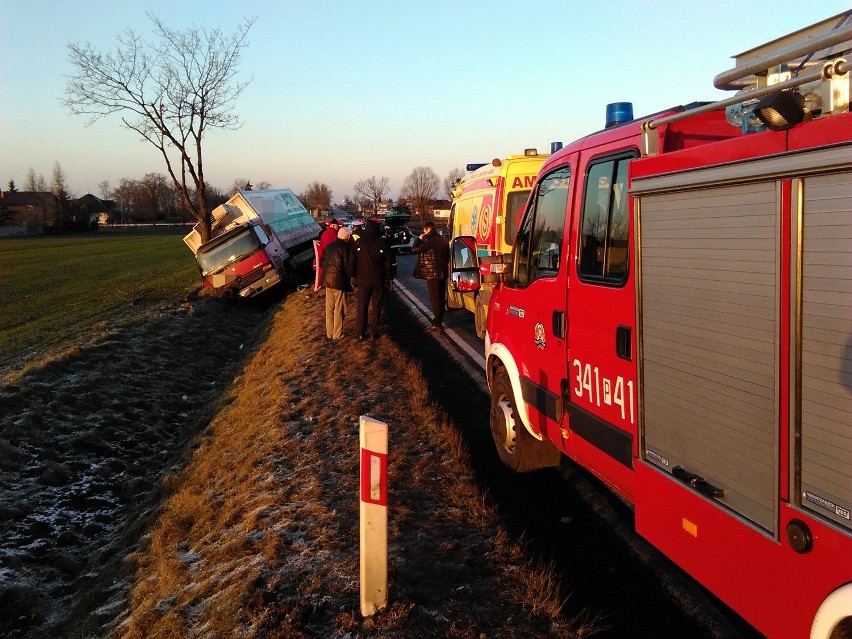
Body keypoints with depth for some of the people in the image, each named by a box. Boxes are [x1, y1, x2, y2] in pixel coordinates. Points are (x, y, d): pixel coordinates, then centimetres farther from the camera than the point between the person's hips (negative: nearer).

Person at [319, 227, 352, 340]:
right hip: (339, 281, -7)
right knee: (339, 309, 4)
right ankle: (337, 334, 10)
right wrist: (351, 280, -4)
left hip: (327, 280, 7)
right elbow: (347, 267, -16)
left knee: (329, 308, 16)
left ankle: (329, 333, 25)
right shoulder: (345, 248, -15)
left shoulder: (329, 246, 8)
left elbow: (321, 263, 14)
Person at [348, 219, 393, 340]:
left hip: (362, 280, 1)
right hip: (378, 281, 0)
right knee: (376, 307, 9)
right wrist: (389, 278, 5)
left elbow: (352, 261, -2)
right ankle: (374, 332, 11)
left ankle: (360, 333, 9)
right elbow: (388, 263, -3)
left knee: (361, 307, 8)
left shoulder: (358, 242, -4)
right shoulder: (383, 243, -6)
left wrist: (352, 276, 5)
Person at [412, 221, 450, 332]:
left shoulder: (429, 240, -15)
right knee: (441, 298, 14)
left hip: (432, 273, -7)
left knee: (434, 298, -3)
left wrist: (419, 239, -1)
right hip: (443, 273, 8)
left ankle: (437, 323, -3)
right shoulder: (444, 240, 10)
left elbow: (414, 250, -15)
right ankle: (439, 321, 23)